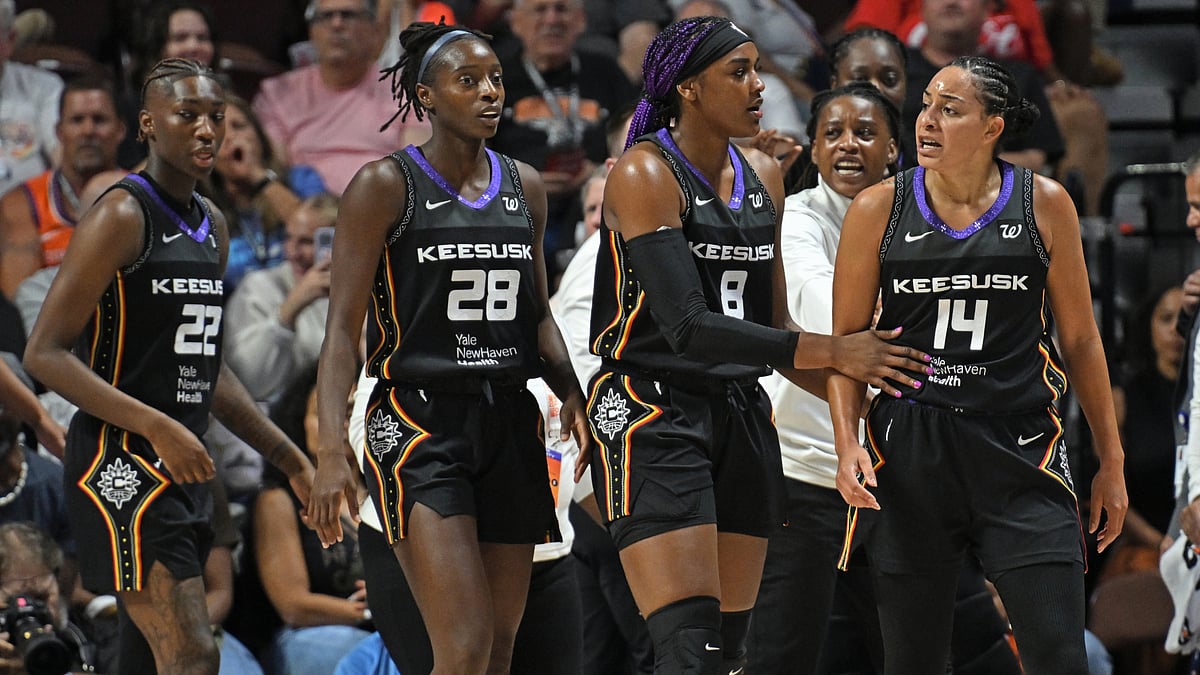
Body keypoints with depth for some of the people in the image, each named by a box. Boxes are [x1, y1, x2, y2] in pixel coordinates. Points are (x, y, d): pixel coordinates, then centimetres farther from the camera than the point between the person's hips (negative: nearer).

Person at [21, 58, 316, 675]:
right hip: (120, 462, -9)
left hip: (182, 469, 9)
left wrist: (289, 459, 22)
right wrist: (157, 426, -24)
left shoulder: (212, 227, 16)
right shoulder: (121, 215, -11)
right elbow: (45, 354, -16)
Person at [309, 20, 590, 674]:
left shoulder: (524, 187, 12)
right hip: (420, 424, -6)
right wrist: (330, 451, -18)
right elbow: (343, 327, -7)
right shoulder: (385, 186, -4)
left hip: (510, 424, 6)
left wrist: (571, 393, 3)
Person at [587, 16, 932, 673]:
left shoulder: (763, 176, 12)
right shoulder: (644, 174, -11)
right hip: (652, 414, -8)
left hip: (741, 415, 8)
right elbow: (689, 327, -21)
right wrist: (833, 352, -23)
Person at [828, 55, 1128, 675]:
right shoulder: (879, 210, 2)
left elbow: (1080, 340, 9)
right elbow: (845, 341, 7)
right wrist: (846, 446, -7)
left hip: (1022, 456, 0)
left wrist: (1111, 463, 11)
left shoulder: (1044, 205, 2)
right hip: (910, 458, 1)